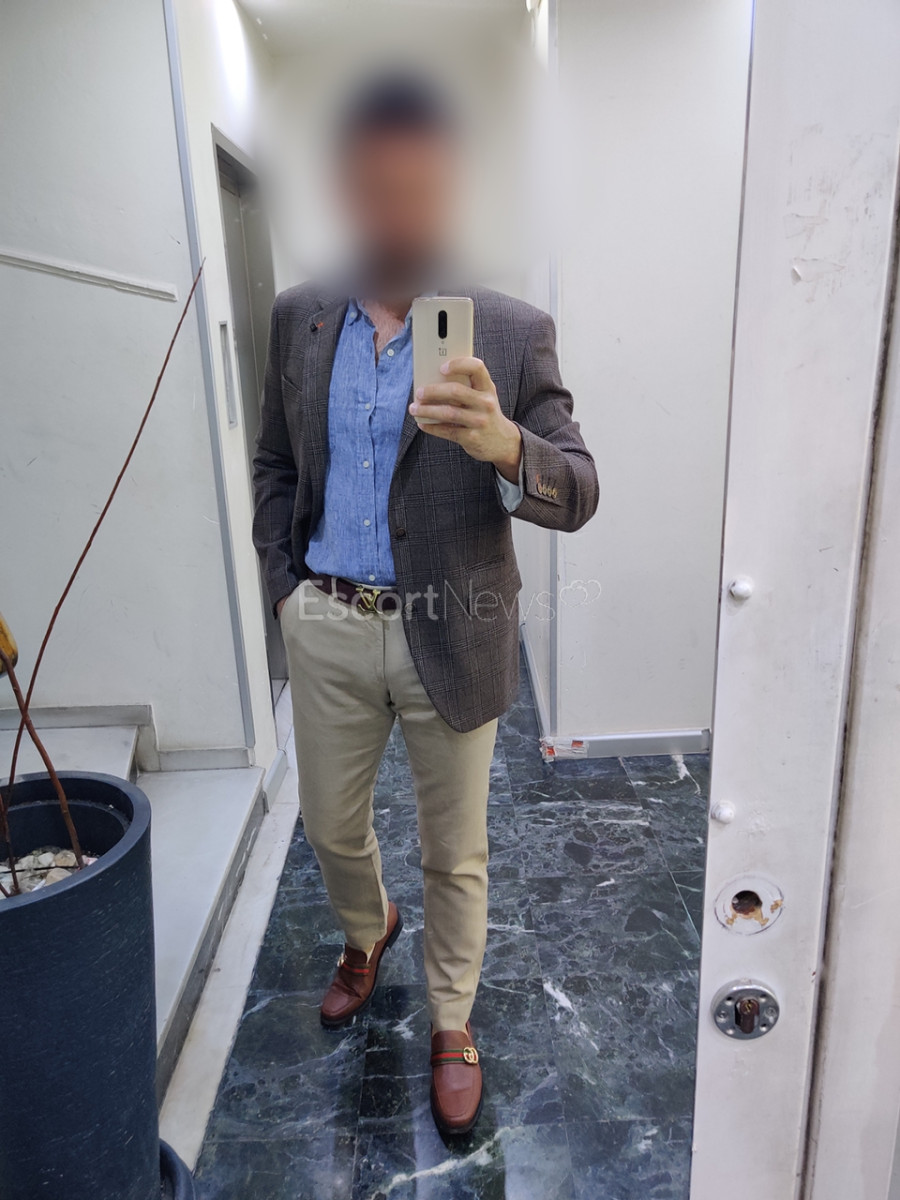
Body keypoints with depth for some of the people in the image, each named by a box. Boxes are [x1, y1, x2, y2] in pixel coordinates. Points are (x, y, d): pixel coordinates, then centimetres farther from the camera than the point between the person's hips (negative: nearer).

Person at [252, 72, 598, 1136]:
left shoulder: (513, 333, -9)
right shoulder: (297, 318, 2)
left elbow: (578, 493, -12)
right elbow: (275, 464, 12)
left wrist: (505, 445, -33)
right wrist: (285, 585, 4)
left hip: (450, 634, -3)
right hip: (326, 626, 4)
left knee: (455, 853, 14)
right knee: (330, 824, 21)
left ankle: (452, 1025, 41)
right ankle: (367, 933, 56)